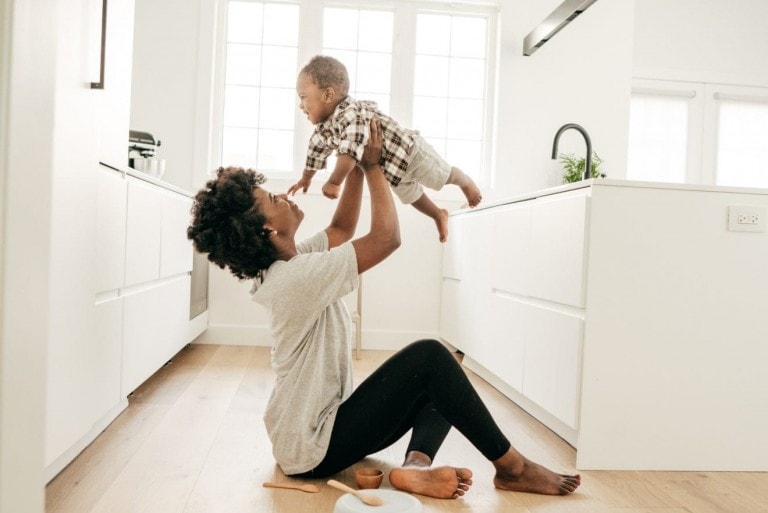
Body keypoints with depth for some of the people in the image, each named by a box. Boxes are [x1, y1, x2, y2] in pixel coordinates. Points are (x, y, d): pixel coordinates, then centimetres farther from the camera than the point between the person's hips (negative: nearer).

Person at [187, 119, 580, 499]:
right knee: (429, 357, -17)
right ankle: (511, 468, -6)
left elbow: (340, 229, 15)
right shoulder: (297, 276, -25)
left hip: (318, 426, 10)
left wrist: (358, 165, 5)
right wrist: (372, 165, -10)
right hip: (314, 447, -10)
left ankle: (415, 465, -11)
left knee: (436, 386, 10)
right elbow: (386, 237, -23)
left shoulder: (285, 266, 3)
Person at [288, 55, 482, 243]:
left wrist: (334, 182, -52)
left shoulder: (351, 114, -41)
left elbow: (350, 152, -54)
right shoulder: (324, 127, -12)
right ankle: (439, 215, 54)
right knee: (412, 197, 28)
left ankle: (467, 183, 47)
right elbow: (316, 150, 7)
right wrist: (305, 179, 19)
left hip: (410, 152, -9)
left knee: (446, 177, 15)